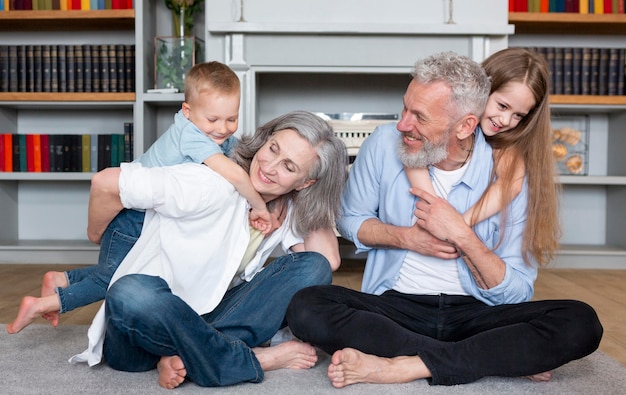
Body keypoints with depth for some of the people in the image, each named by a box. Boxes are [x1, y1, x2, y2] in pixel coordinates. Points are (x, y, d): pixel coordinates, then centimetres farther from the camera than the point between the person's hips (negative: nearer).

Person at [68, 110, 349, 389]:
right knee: (133, 294, -40)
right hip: (149, 327, -4)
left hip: (210, 320, 5)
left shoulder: (290, 209, 1)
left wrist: (313, 201, -9)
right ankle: (253, 360, -20)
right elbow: (106, 183, -19)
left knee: (314, 267, -13)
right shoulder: (213, 185, -20)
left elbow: (328, 261, -12)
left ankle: (186, 357, -22)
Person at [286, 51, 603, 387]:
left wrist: (462, 237, -22)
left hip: (477, 313, -1)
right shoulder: (384, 144, -6)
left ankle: (399, 366, -24)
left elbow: (517, 294, -7)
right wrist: (407, 237, -11)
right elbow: (349, 219, 7)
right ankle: (499, 360, -20)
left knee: (580, 324, -25)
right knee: (305, 308, -27)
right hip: (395, 306, 2)